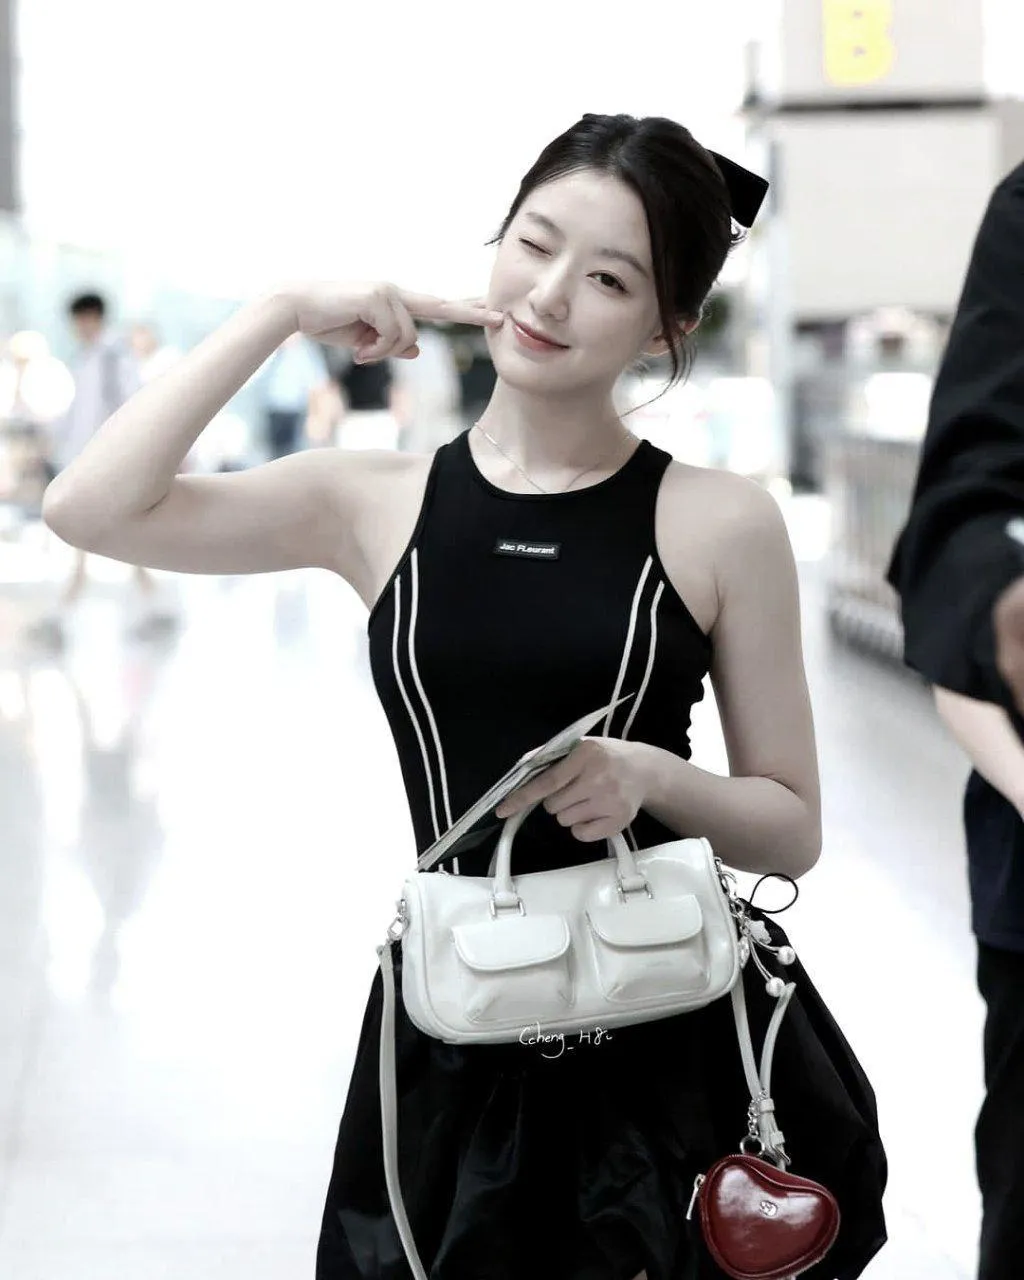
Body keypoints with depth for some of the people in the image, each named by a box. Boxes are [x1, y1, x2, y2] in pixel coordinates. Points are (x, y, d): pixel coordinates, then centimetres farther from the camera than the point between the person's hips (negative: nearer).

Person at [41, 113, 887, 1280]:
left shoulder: (719, 524, -4)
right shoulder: (376, 505, 0)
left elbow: (791, 828, 1)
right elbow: (91, 508, -11)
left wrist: (650, 776, -19)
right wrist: (283, 312, -7)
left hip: (677, 1043, -1)